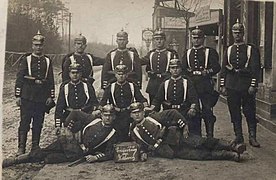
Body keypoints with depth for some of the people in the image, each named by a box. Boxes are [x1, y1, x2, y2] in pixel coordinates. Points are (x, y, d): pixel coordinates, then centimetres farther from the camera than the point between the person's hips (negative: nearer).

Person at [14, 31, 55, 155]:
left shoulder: (47, 61, 10)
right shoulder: (25, 59, 2)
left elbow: (51, 80, 10)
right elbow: (19, 78, -1)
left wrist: (51, 97, 4)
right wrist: (18, 96, -6)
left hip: (42, 98, 3)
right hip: (27, 97, -3)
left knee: (38, 123, 8)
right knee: (24, 122, -1)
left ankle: (35, 147, 18)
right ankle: (21, 148, 5)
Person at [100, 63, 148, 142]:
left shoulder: (133, 86, 14)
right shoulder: (110, 88, 13)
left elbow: (141, 99, 8)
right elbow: (103, 102, 6)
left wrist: (145, 105, -13)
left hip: (129, 114, 0)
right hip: (116, 115, 0)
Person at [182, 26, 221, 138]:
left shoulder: (210, 52, 6)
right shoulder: (187, 53, 17)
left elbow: (216, 67, -3)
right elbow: (183, 69, 12)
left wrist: (207, 72, -16)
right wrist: (189, 72, -4)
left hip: (206, 86, -3)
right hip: (191, 84, 3)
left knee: (207, 110, -5)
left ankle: (210, 136, 3)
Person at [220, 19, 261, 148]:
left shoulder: (251, 49, 2)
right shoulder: (228, 50, 12)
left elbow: (255, 69, -4)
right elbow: (224, 69, 11)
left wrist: (253, 85, -12)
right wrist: (222, 86, 4)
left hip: (246, 86, -3)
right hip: (231, 86, 3)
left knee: (250, 112, 0)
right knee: (234, 113, 6)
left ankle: (252, 137, 7)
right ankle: (238, 137, 15)